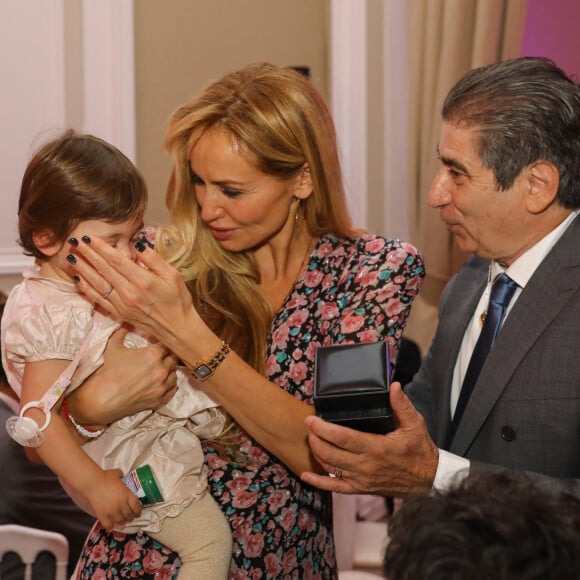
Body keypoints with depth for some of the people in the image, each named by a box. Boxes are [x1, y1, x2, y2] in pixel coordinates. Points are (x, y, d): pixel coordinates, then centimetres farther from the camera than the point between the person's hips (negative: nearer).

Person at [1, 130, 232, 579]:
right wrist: (93, 485, -26)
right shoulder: (50, 317, -28)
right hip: (130, 461, -9)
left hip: (160, 419, 10)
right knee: (209, 537, -12)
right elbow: (37, 417, -28)